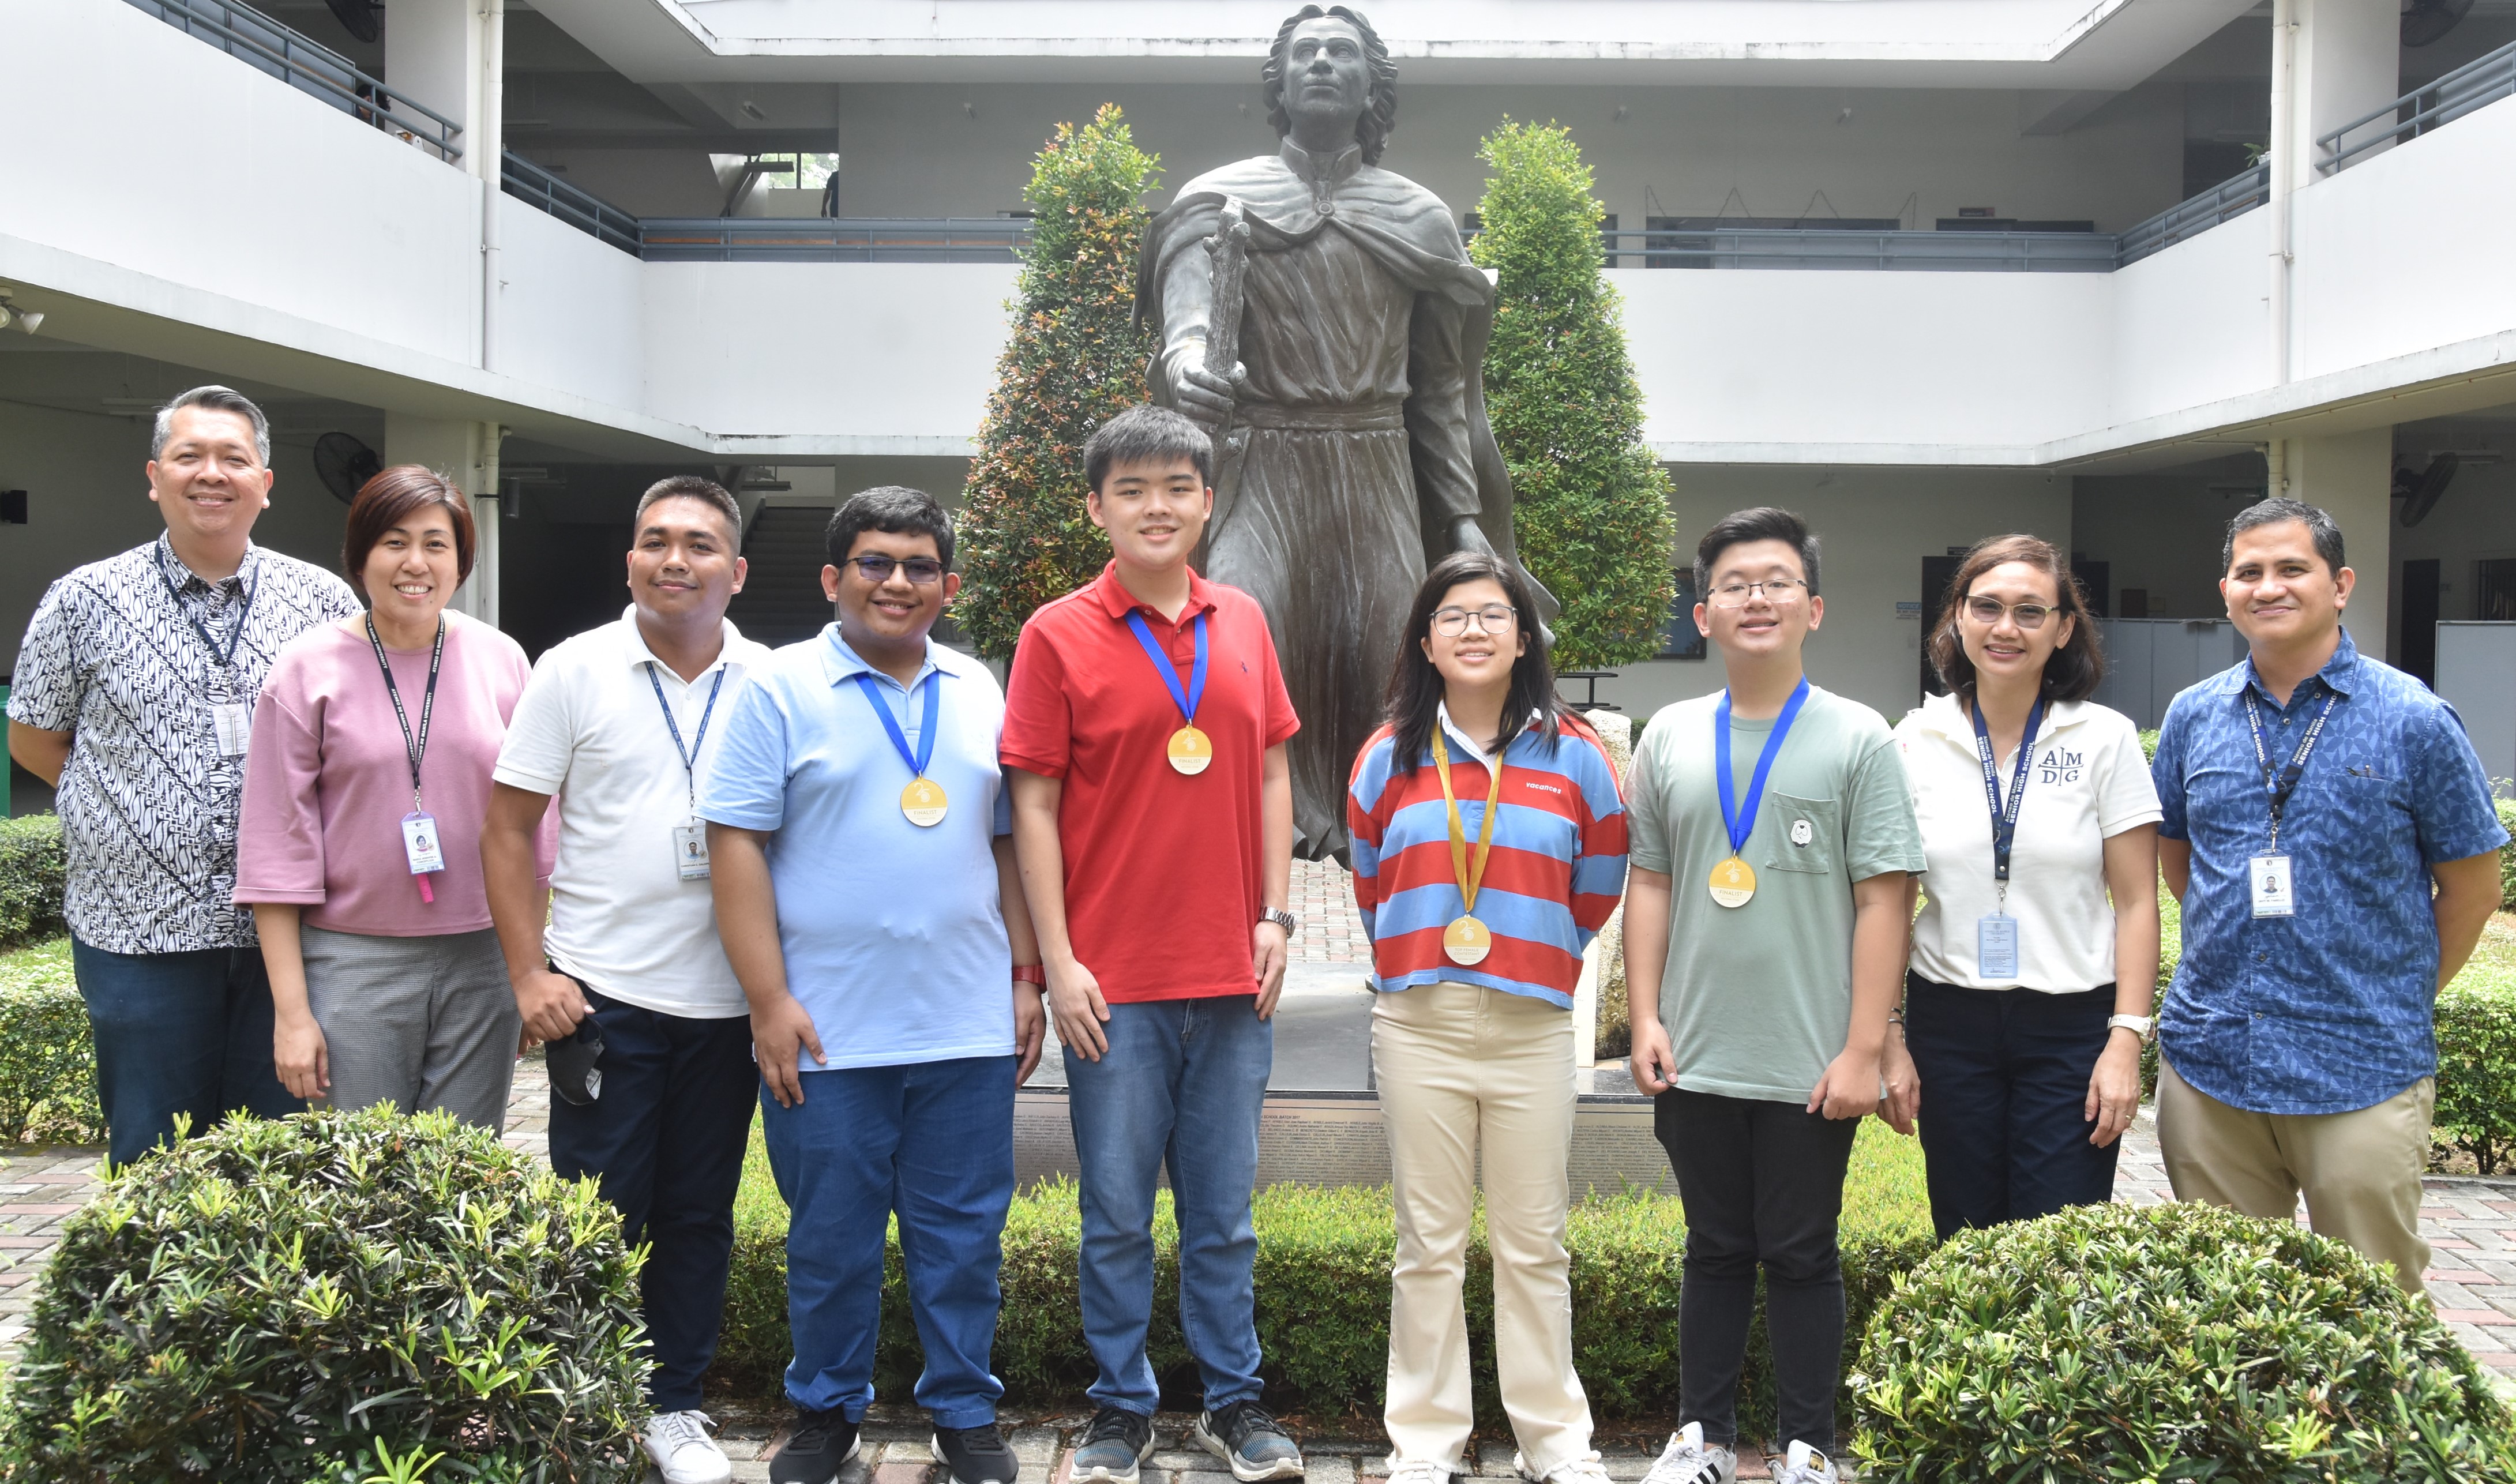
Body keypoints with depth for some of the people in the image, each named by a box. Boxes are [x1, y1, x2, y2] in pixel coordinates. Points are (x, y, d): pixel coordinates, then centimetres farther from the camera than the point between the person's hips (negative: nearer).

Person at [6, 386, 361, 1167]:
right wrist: (134, 807, 3)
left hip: (285, 929, 1)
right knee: (153, 1160, 9)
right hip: (140, 930, -1)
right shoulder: (85, 601, 1)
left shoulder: (325, 601, 3)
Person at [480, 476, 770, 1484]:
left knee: (699, 1214, 12)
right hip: (605, 994, -2)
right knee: (601, 1217, 5)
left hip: (730, 1000, 2)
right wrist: (529, 975, -6)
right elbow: (507, 828, 0)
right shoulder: (575, 671, -2)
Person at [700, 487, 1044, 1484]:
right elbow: (736, 845, -6)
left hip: (969, 1028, 3)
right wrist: (769, 1000, -11)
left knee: (964, 1234, 10)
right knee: (830, 1237, 9)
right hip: (828, 1030, -3)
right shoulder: (781, 690, -2)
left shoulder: (979, 694, 11)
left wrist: (1025, 977, 9)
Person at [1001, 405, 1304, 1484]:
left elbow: (1271, 775, 12)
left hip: (1232, 975, 3)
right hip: (1115, 980, -3)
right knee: (1118, 1214, 8)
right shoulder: (1058, 635, -3)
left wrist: (1276, 916, 4)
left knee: (1224, 1211, 13)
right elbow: (1034, 803, -4)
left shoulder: (1242, 624, 7)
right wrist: (1059, 962, -9)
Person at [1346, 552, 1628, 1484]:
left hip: (1532, 1027, -1)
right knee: (1429, 1246, 8)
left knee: (1534, 1244, 7)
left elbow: (1600, 887, 11)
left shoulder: (1575, 757, 2)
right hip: (1419, 1026, 1)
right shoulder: (1388, 757, 6)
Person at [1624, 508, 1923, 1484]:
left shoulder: (1857, 739, -3)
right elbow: (1649, 883, 10)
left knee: (1802, 1258, 8)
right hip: (1696, 1062, 3)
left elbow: (1882, 900, -6)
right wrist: (1645, 1017, 3)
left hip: (1811, 1066, -3)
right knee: (1715, 1251, 15)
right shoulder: (1669, 738, 6)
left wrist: (1863, 1048, -10)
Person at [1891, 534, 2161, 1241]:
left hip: (2072, 1027, -1)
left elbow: (2136, 904, -1)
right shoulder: (1918, 740, 3)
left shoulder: (2106, 740, -1)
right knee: (1964, 1238, 9)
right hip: (1950, 1022, 2)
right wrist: (1887, 1037, 1)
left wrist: (2125, 1041, -8)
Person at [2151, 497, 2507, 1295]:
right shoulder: (2194, 715, 4)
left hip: (2363, 1072, -3)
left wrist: (2403, 998, 5)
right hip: (2208, 1061, 3)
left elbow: (2472, 886, 1)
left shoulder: (2414, 721, -6)